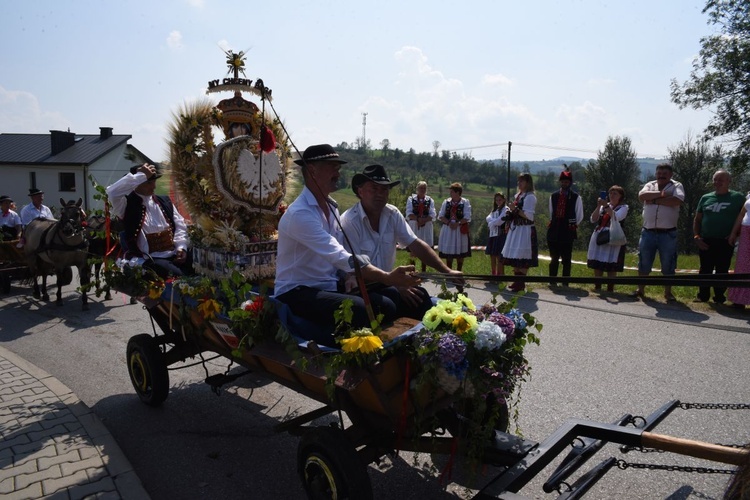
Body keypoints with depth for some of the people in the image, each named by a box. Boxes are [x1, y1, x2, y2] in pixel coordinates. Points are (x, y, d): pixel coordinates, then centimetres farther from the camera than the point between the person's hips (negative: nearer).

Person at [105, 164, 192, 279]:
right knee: (179, 277, -30)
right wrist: (142, 175, -15)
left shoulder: (165, 201, 18)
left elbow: (180, 225, 16)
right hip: (150, 260, -6)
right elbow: (112, 192, -21)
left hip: (175, 254, 6)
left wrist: (181, 247, -3)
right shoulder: (128, 204, 1)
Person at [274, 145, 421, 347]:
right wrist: (387, 278, -32)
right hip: (297, 292, -8)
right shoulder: (300, 213, -20)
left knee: (386, 307, -11)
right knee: (359, 310, -30)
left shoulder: (331, 207, 10)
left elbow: (344, 255, 6)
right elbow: (341, 258, -29)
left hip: (329, 286, 8)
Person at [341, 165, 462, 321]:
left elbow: (416, 245, -5)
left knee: (419, 295, -17)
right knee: (396, 297, -27)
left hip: (384, 282, 5)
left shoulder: (392, 214, -1)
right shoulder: (349, 222, -19)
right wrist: (396, 285, -23)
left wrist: (447, 271, -16)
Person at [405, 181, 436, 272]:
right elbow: (409, 213, -7)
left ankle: (424, 271, 13)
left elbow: (433, 214, -2)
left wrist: (424, 220, -18)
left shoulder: (430, 200, 6)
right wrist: (418, 219, -20)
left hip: (426, 227, 2)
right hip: (414, 226, -2)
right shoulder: (411, 199, 3)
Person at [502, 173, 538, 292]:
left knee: (522, 257, -7)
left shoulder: (530, 197, -11)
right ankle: (517, 281, 22)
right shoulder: (518, 195, 15)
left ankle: (521, 283, -1)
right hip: (516, 228, 9)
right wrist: (510, 212, 4)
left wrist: (515, 209, -19)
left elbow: (528, 215, -18)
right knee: (515, 257, 12)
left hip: (525, 230, -9)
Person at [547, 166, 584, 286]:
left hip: (568, 232, -3)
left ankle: (565, 282, 9)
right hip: (554, 231, 3)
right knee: (554, 257, 8)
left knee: (566, 258, 3)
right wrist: (553, 224, 12)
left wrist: (572, 226, 4)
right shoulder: (553, 196, 9)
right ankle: (552, 281, 15)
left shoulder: (576, 197, -1)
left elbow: (579, 216, 3)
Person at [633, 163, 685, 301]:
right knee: (644, 263, 9)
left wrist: (655, 200, -14)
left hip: (668, 234, -2)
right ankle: (640, 290, 21)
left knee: (668, 265, 5)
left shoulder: (676, 186, 2)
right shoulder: (649, 185, 11)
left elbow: (677, 200, -19)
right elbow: (641, 195, -10)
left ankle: (668, 292, 16)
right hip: (648, 232, 3)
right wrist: (661, 193, -16)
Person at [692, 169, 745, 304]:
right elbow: (697, 219, 14)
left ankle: (719, 297, 14)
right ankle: (703, 296, 17)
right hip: (706, 242, 3)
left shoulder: (738, 197, 1)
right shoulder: (705, 198, 10)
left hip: (725, 243, -3)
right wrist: (696, 236, 2)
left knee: (722, 271, 4)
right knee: (705, 270, 8)